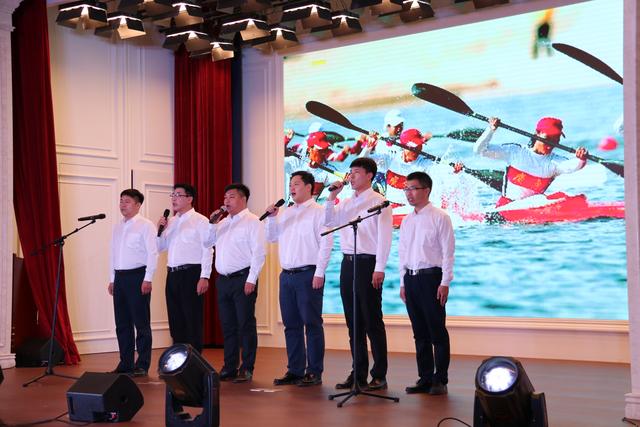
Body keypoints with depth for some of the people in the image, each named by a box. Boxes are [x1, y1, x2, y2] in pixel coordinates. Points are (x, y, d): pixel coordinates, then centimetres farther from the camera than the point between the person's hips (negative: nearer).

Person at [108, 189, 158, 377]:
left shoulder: (145, 225, -5)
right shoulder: (117, 227, 16)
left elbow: (152, 253, -10)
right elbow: (113, 254, 19)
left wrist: (148, 279, -16)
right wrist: (112, 279, 15)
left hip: (137, 276, -7)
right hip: (120, 277, 7)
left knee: (141, 322, -2)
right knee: (122, 323, 9)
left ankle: (142, 365, 4)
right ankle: (125, 363, 17)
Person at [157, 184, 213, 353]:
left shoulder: (200, 221, -3)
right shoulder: (170, 222, 17)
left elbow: (207, 250, -9)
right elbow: (159, 247, 21)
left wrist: (204, 277, -17)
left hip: (191, 274, -7)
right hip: (172, 274, 7)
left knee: (192, 320, -3)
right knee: (175, 320, 10)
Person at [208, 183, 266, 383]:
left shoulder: (252, 222, -4)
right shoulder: (223, 222, 18)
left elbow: (258, 252, -11)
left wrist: (251, 279, -17)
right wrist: (212, 223, 6)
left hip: (243, 278, -7)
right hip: (223, 280, 7)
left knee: (245, 325, -3)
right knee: (228, 326, 10)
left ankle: (246, 369, 2)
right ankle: (229, 368, 18)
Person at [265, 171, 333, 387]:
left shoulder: (318, 212, -4)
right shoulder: (286, 213, 17)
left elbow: (326, 243, -10)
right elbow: (271, 237, 20)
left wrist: (319, 273, -15)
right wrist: (271, 217, 4)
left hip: (308, 274, -7)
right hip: (286, 275, 7)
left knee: (312, 324, -3)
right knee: (291, 325, 10)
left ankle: (314, 372, 2)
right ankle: (295, 370, 18)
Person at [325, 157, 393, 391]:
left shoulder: (378, 201, -5)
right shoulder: (346, 203, 16)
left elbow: (384, 237, -11)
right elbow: (327, 222, 14)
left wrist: (379, 268, -17)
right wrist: (331, 197, 5)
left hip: (367, 264, -7)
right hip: (348, 263, 7)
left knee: (372, 321, -2)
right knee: (353, 322, 10)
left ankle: (379, 375, 5)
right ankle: (358, 373, 18)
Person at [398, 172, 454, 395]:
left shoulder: (439, 217, -5)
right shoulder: (406, 221, 14)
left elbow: (447, 251, -8)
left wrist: (445, 283, -14)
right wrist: (403, 282, 12)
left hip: (431, 277, -6)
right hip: (411, 278, 6)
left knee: (437, 331, -2)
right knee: (419, 332, 9)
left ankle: (440, 380, 5)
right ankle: (425, 378, 16)